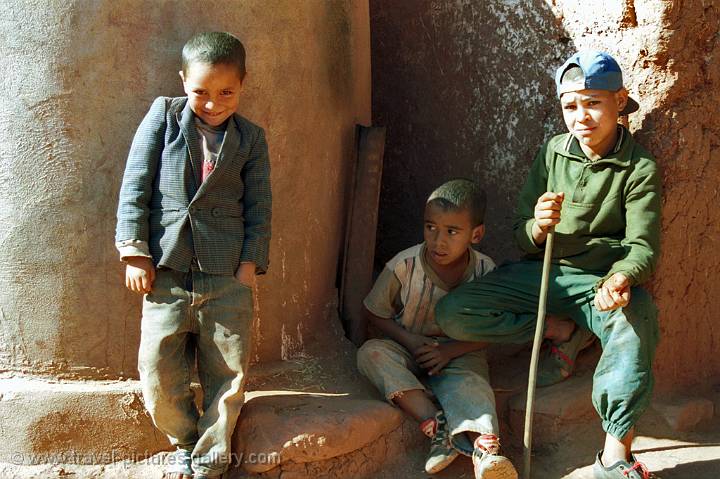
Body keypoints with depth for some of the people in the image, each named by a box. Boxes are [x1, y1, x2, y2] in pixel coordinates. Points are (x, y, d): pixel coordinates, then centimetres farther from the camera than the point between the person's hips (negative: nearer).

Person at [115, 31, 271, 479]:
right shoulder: (164, 115, 3)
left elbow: (259, 206, 7)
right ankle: (185, 442, 27)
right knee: (158, 375, 1)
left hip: (227, 275, 1)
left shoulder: (250, 137, 7)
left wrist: (250, 264, -2)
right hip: (166, 271, 0)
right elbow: (135, 185, 1)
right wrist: (135, 252, -4)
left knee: (227, 376, 5)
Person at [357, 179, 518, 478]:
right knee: (372, 352, -29)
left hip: (459, 353, -1)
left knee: (470, 380, -33)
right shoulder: (404, 266, -16)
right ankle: (435, 426, -39)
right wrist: (410, 341, -17)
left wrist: (450, 350, -19)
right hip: (408, 350, 1)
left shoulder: (485, 271, -12)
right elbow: (375, 313, -2)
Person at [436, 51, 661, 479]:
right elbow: (523, 236, 5)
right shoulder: (553, 152, 4)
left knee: (637, 318, -39)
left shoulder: (641, 168, -4)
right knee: (452, 314, -15)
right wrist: (539, 227, -21)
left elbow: (642, 246, -10)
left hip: (600, 279, -3)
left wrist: (620, 279, -34)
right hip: (542, 271, 3)